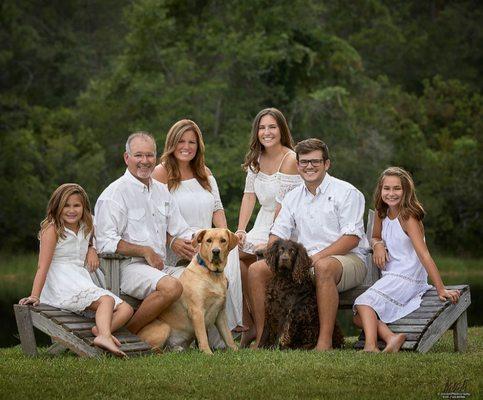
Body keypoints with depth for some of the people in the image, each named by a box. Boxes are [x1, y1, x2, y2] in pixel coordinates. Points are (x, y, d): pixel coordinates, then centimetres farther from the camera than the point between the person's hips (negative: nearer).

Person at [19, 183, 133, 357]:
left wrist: (91, 250, 14)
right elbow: (43, 266, -8)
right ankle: (104, 335, -53)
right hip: (63, 286, -8)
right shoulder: (52, 229, -3)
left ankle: (100, 330, -35)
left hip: (83, 282, 8)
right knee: (106, 300, -32)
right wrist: (34, 296, -18)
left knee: (125, 309, -10)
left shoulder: (86, 229, 16)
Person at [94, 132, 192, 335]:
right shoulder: (115, 193, -4)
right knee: (171, 287, -33)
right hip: (128, 266, -7)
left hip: (160, 267, 8)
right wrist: (145, 252, -14)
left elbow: (182, 232, 22)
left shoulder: (162, 191, 19)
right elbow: (106, 242, -13)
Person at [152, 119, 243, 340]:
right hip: (179, 246, -5)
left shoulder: (204, 173, 22)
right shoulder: (161, 173, 3)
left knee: (232, 254, -29)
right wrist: (173, 241, -21)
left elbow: (217, 208, 17)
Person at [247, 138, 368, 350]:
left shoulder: (346, 193, -2)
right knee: (256, 270, -11)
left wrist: (318, 256, -20)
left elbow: (352, 237, -11)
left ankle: (325, 342, -41)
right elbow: (278, 233, 13)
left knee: (324, 267, -41)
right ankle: (261, 338, -10)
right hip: (303, 261, 6)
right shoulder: (293, 197, 16)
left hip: (346, 259, -6)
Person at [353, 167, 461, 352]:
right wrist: (378, 245, -1)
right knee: (358, 317, -1)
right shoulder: (382, 214, 7)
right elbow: (375, 237, 26)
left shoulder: (408, 218, -15)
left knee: (364, 302, -25)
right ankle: (391, 337, -20)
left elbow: (424, 255, -22)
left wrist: (441, 289, -28)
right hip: (391, 277, 9)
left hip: (407, 278, -9)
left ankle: (371, 346, -37)